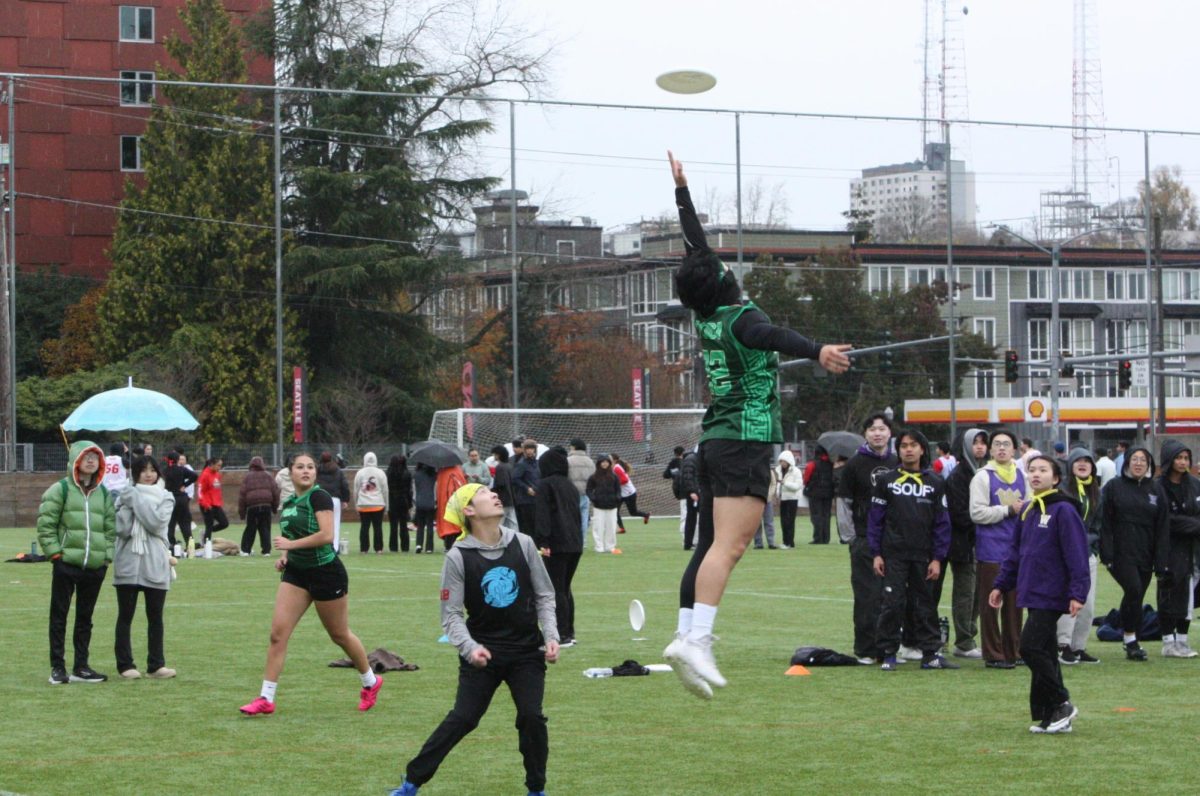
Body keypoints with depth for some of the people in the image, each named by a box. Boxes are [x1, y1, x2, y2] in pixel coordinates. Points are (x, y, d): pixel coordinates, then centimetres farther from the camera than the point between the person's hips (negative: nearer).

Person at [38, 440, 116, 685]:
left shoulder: (103, 493, 13)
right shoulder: (60, 490, -2)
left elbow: (111, 527, 16)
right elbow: (45, 524, -4)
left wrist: (107, 555, 6)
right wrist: (54, 552, -10)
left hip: (95, 565, 5)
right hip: (66, 562, -5)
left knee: (85, 617, 10)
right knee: (59, 616, 1)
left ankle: (81, 667, 17)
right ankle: (57, 667, 5)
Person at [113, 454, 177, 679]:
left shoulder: (165, 498, 6)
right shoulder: (125, 496, 6)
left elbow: (156, 522, -12)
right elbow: (121, 528, -8)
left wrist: (139, 498, -8)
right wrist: (131, 502, -14)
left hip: (155, 564, 0)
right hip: (128, 562, 0)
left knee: (155, 616, 4)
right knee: (125, 615, 3)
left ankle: (156, 664, 10)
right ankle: (125, 664, 8)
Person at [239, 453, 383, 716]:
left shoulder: (319, 497, -14)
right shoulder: (288, 503, 9)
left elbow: (326, 535, -25)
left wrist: (291, 544, -21)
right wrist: (285, 556, 7)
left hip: (326, 573, -7)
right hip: (296, 573, 7)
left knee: (339, 635, 9)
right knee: (278, 633, -6)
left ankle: (371, 682, 32)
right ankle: (266, 699, -4)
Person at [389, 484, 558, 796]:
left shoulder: (523, 544, -2)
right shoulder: (458, 557, -10)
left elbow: (544, 595, 6)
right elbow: (451, 615, -8)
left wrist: (551, 636, -6)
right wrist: (470, 648, -24)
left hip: (527, 650, 2)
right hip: (482, 651, -2)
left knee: (532, 717, -10)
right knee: (463, 718, -7)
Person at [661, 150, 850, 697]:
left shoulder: (706, 317, 11)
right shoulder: (740, 318, -10)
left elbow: (696, 246, 24)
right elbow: (771, 337, -34)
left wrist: (681, 190, 35)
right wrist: (816, 351, -51)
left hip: (715, 441, 9)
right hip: (746, 442, -9)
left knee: (712, 545, 9)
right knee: (728, 545, -18)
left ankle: (685, 634, 4)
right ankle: (696, 640, -29)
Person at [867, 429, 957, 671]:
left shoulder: (935, 483, 6)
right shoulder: (886, 480, 5)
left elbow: (942, 522, 5)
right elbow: (875, 518, 4)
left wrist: (938, 558, -2)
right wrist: (876, 554, -2)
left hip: (924, 556, 1)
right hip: (894, 554, -1)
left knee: (925, 605, 4)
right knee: (892, 603, -4)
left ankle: (931, 653, 9)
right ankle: (888, 654, 3)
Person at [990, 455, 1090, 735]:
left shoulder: (1063, 510, -10)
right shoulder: (1028, 511, 14)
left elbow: (1076, 554, -16)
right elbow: (1016, 551, 21)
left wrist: (1077, 594, -21)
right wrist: (1001, 585, 17)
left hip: (1051, 596, -8)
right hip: (1032, 594, 8)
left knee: (1031, 647, -14)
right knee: (1044, 653, 9)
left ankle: (1061, 705, -4)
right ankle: (1049, 717, 13)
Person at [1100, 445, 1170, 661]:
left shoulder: (1156, 490, 10)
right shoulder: (1114, 487, 2)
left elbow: (1163, 528, 9)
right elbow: (1105, 523, -2)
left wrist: (1162, 561, 2)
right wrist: (1107, 555, -11)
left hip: (1146, 555, 4)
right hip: (1122, 553, -4)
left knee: (1136, 598, 6)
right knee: (1133, 589, -20)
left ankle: (1132, 643, 15)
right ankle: (1131, 642, -12)